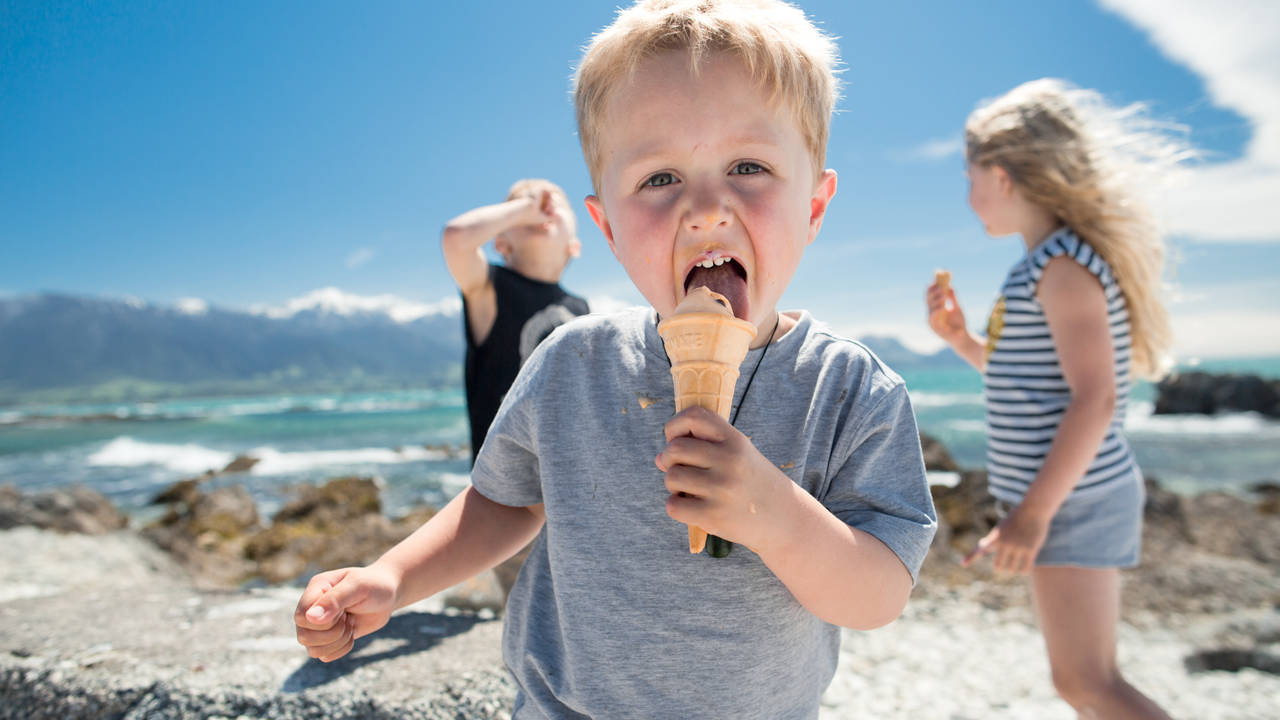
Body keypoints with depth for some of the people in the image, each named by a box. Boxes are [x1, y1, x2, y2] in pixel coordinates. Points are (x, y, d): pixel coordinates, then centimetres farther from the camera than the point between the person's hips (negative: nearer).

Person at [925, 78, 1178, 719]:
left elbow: (1094, 399, -23)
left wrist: (1034, 512, -24)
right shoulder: (1051, 265, 14)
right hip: (1070, 496, 10)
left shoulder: (1065, 264, -15)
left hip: (1072, 497, -10)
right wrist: (960, 339, 11)